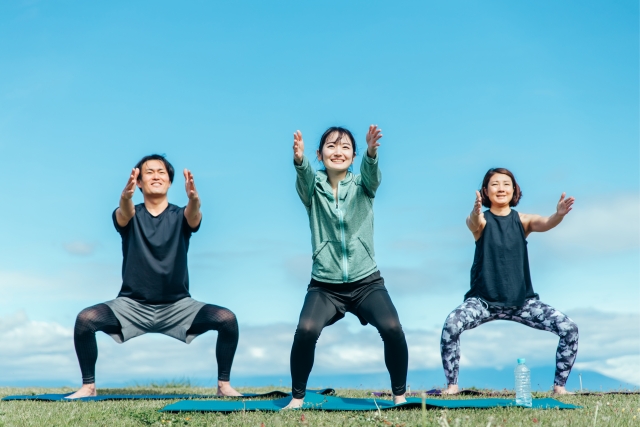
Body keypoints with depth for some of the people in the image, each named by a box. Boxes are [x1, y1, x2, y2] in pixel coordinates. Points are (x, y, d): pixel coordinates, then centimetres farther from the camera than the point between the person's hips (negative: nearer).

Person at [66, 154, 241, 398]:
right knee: (85, 320, -23)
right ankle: (88, 386, -3)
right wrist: (125, 196, -50)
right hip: (132, 305, 0)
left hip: (177, 305, 0)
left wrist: (194, 198, -50)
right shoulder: (130, 216, 0)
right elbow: (123, 213, -25)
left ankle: (224, 385, -3)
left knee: (227, 319, -21)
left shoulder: (180, 217, 0)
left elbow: (194, 215, -25)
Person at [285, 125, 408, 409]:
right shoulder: (314, 187, 1)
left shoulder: (362, 185, 3)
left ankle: (400, 395, 2)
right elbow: (304, 176, -22)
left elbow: (371, 173, -21)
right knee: (306, 331, -24)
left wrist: (371, 153, -44)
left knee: (392, 328, -21)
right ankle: (297, 397, -1)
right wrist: (299, 160, -47)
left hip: (366, 281, 0)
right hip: (325, 284, 0)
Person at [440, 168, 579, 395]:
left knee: (569, 328, -10)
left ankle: (559, 384, 8)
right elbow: (475, 223, -29)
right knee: (451, 325, -29)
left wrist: (559, 215, -44)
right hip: (484, 300, -2)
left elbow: (544, 224, -20)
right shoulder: (480, 220, -5)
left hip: (523, 300, 3)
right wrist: (476, 212, -54)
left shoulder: (522, 220, 1)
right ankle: (452, 384, -12)